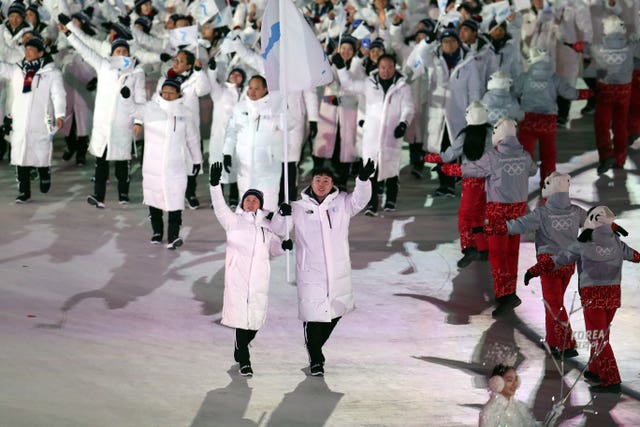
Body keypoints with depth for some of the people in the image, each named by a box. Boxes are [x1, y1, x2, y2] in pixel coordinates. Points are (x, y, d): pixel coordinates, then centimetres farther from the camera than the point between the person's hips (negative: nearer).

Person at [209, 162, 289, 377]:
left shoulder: (266, 225, 17)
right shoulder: (234, 221, 8)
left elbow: (273, 248, 26)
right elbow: (220, 208, -7)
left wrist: (283, 246, 3)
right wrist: (215, 185, -22)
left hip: (259, 278, 3)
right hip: (238, 276, -3)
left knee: (255, 320, 4)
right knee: (241, 316, -9)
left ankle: (240, 348, 31)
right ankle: (244, 360, -1)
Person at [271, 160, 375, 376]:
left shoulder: (342, 203, 3)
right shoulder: (299, 208, 1)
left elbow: (360, 199, -14)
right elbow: (277, 231, 0)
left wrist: (363, 179, -33)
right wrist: (281, 215, -22)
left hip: (339, 274, 3)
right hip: (310, 274, -3)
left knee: (334, 313, 16)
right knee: (313, 317, -4)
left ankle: (316, 348, 40)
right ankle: (315, 359, 14)